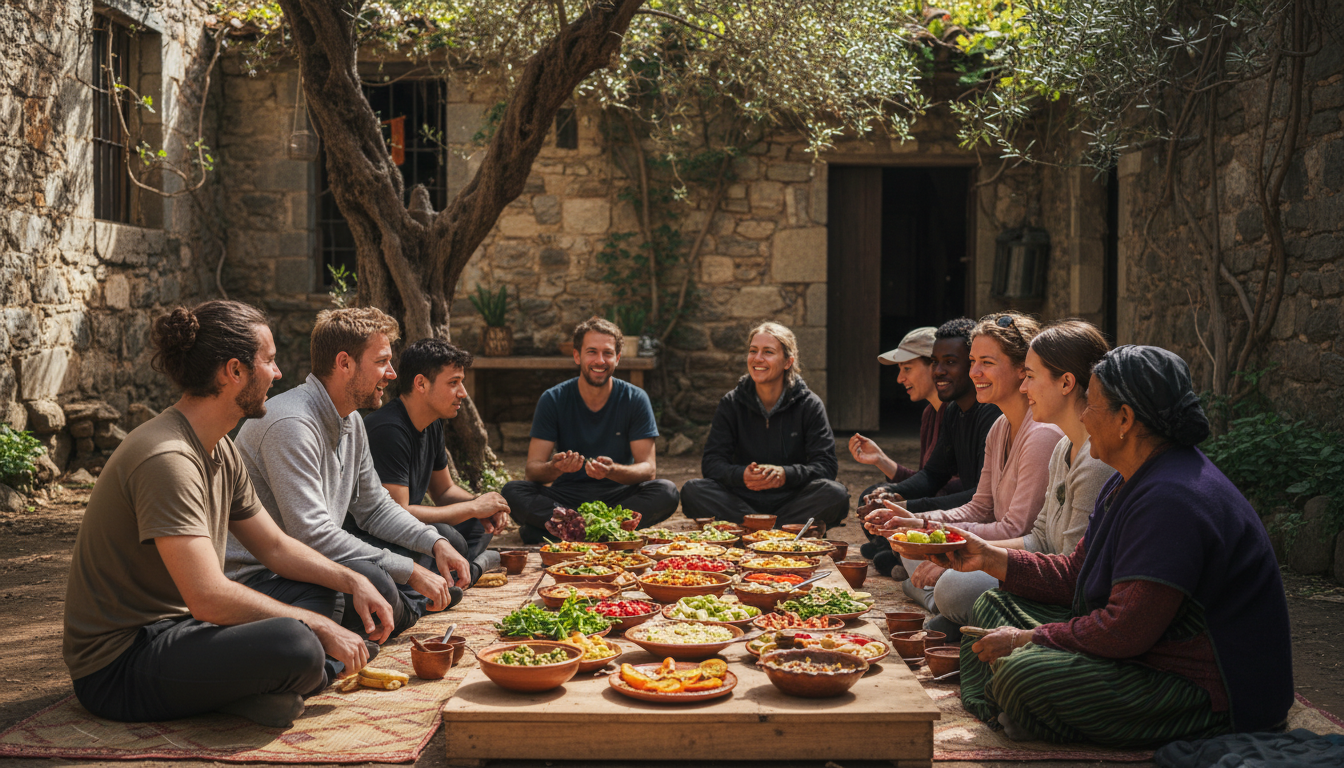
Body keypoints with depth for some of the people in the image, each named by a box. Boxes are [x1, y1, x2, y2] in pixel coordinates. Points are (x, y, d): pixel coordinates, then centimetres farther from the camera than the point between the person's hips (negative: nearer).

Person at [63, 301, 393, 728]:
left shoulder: (221, 451, 9)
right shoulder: (166, 458, -23)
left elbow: (275, 547, 18)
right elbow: (208, 597, -29)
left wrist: (353, 581, 3)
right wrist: (319, 627, -20)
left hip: (174, 629, 11)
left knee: (314, 585, 15)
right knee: (295, 646, -32)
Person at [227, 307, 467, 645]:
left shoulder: (352, 423, 10)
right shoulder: (291, 424, -23)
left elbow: (375, 508, 18)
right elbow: (313, 535, -29)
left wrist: (437, 544, 0)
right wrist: (410, 571, -24)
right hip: (260, 578, -10)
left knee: (443, 543, 10)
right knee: (373, 584, -37)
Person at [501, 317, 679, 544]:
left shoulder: (635, 399, -3)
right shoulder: (553, 400, -2)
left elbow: (648, 468, -8)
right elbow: (532, 469, -7)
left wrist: (612, 471, -29)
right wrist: (555, 468, -31)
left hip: (618, 495, 0)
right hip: (566, 495, 0)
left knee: (666, 493, -29)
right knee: (512, 492, -27)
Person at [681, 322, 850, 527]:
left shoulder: (809, 405, 0)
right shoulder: (730, 404, 4)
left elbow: (826, 465, -9)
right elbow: (712, 463, -4)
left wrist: (785, 474, -30)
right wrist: (741, 475, -28)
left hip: (791, 500, -1)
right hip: (743, 501, 1)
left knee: (835, 495, -31)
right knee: (692, 491, -26)